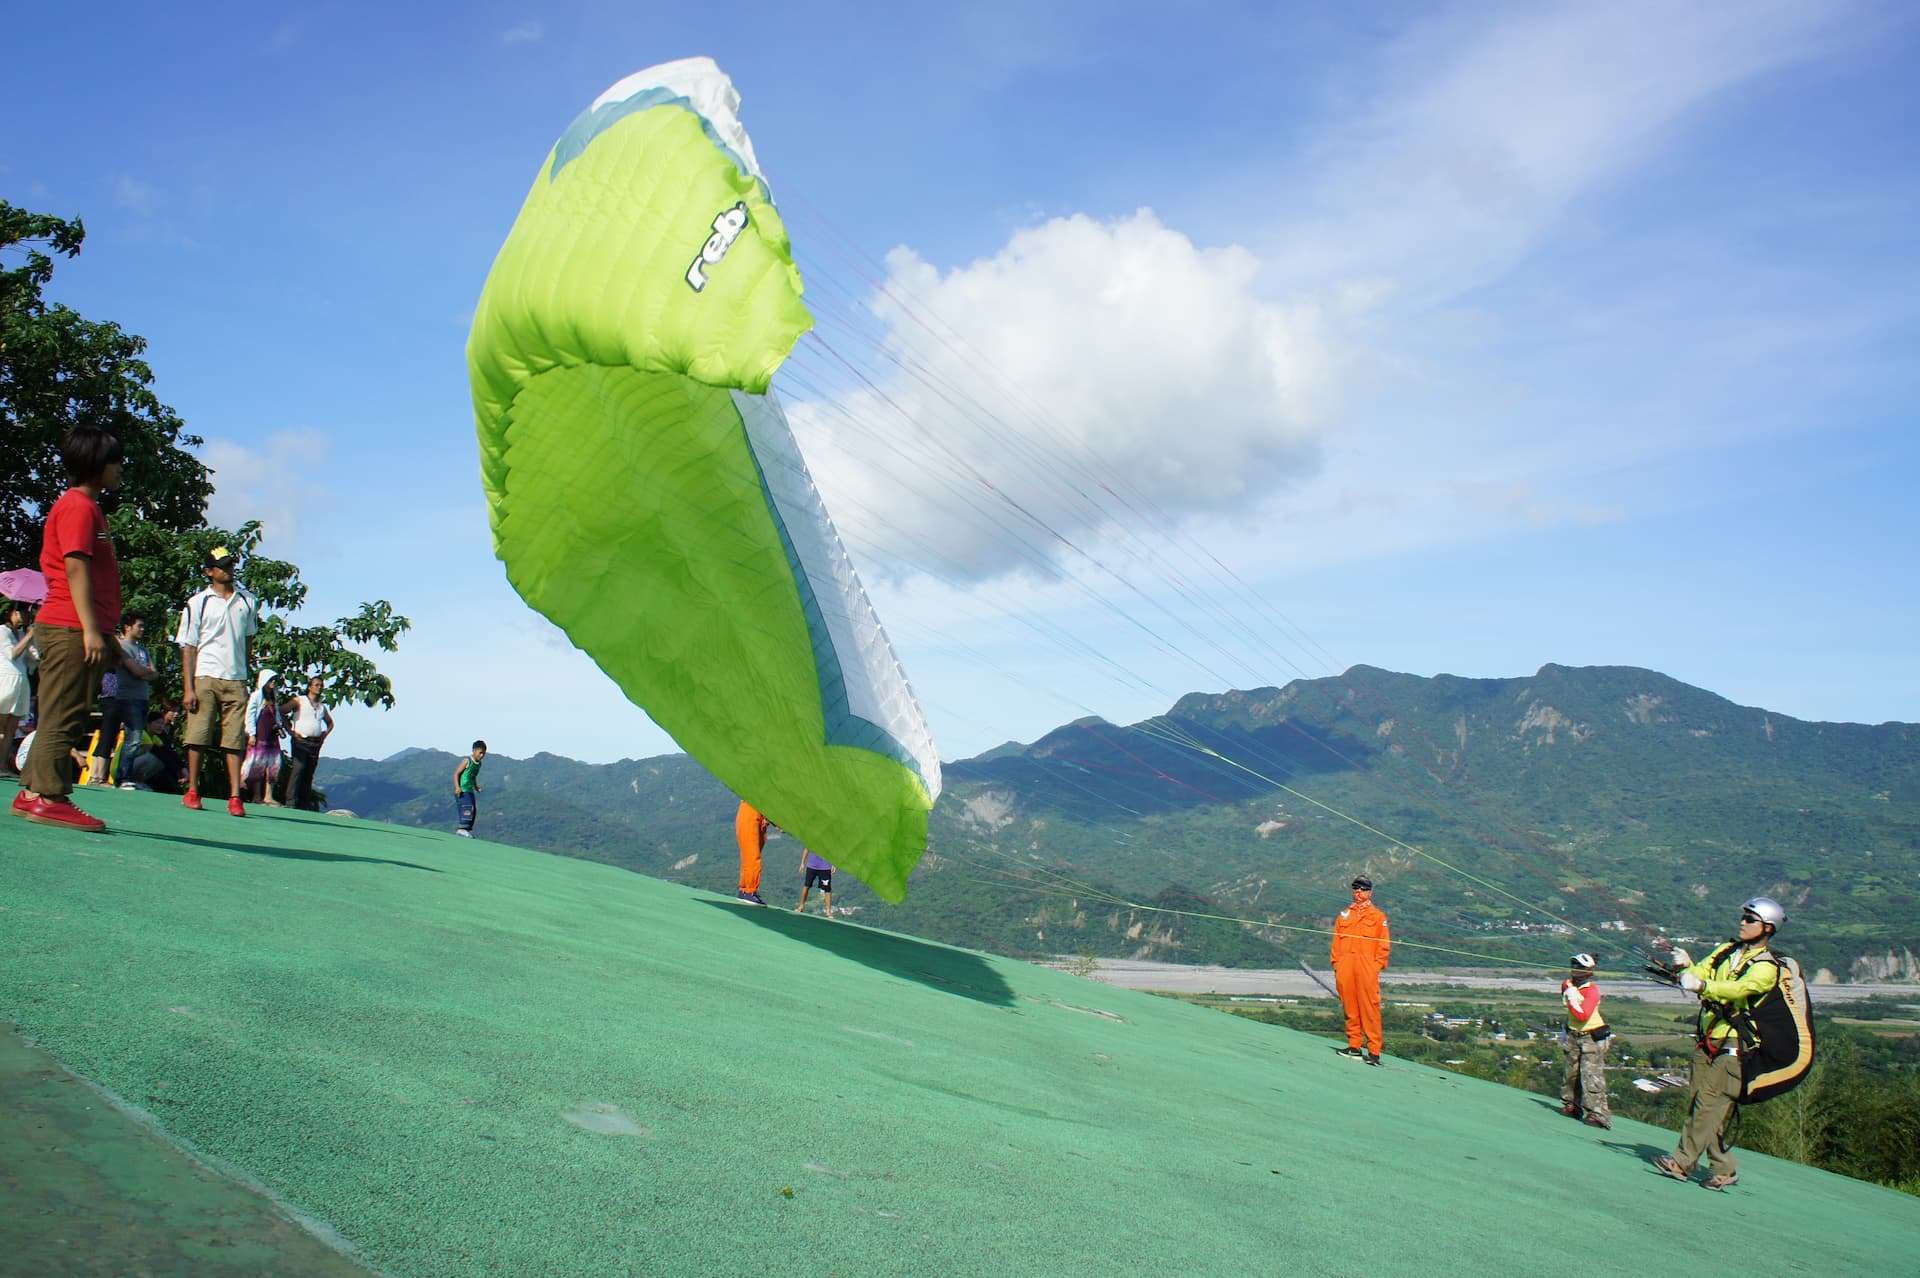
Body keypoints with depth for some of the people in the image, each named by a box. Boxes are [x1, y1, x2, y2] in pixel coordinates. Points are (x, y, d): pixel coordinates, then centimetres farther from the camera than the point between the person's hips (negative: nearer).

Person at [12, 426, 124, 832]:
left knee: (61, 717, 12)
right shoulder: (78, 506, -8)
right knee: (63, 715, -9)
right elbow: (75, 568, -17)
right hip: (71, 630, -10)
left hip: (77, 631, 10)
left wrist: (107, 634, 25)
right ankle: (48, 797, -7)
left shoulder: (87, 506, 23)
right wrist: (90, 629, -21)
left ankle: (32, 794, 16)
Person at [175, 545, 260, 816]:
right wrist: (188, 688, -6)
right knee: (198, 736, 1)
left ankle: (234, 797, -3)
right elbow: (188, 648, 1)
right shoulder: (198, 604, 3)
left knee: (234, 740, -2)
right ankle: (192, 791, 13)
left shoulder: (247, 602, 12)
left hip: (236, 680, 2)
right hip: (205, 678, -2)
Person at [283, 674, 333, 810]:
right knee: (298, 769, -16)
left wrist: (325, 734, 16)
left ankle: (305, 802, 5)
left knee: (309, 773, 3)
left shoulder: (322, 706, 19)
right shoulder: (299, 701, 3)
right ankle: (291, 800, -17)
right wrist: (291, 731, -9)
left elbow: (330, 723, 34)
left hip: (316, 743, 5)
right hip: (301, 741, -5)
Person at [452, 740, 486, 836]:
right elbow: (456, 773, -13)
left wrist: (476, 786, 11)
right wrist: (457, 787, -22)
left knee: (473, 809, 6)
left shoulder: (479, 763, 10)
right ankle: (461, 828, -19)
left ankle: (468, 829, 13)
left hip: (470, 790, 8)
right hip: (462, 790, -8)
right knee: (466, 808, -18)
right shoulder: (467, 760, -13)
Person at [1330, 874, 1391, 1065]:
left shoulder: (1377, 916, 10)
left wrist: (1377, 965, -4)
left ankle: (1374, 1051, -10)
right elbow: (1336, 941, 17)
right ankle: (1354, 1046, 10)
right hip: (1345, 968, 4)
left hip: (1367, 967, -4)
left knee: (1369, 1008, -9)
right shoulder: (1344, 915, 19)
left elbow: (1384, 944, 6)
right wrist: (1336, 963, 7)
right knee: (1349, 1007, 3)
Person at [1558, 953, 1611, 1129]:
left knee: (1591, 1075, -13)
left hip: (1591, 1037, -7)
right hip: (1574, 1036, 7)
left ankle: (1598, 1113, -12)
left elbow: (1583, 1016, -30)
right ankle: (1572, 1105, 30)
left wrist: (1572, 999, -26)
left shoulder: (1592, 991, -21)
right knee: (1571, 1072, 15)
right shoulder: (1567, 984, -1)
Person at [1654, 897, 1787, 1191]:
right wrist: (1686, 966, -17)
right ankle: (1724, 1168, 15)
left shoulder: (1767, 967, -8)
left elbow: (1739, 989, -25)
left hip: (1732, 1045, -7)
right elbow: (1699, 975, 5)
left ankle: (1683, 1162, -4)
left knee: (1709, 1105, -8)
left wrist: (1702, 985, -40)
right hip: (1707, 1039, 7)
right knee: (1697, 1102, 6)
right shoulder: (1728, 950, 13)